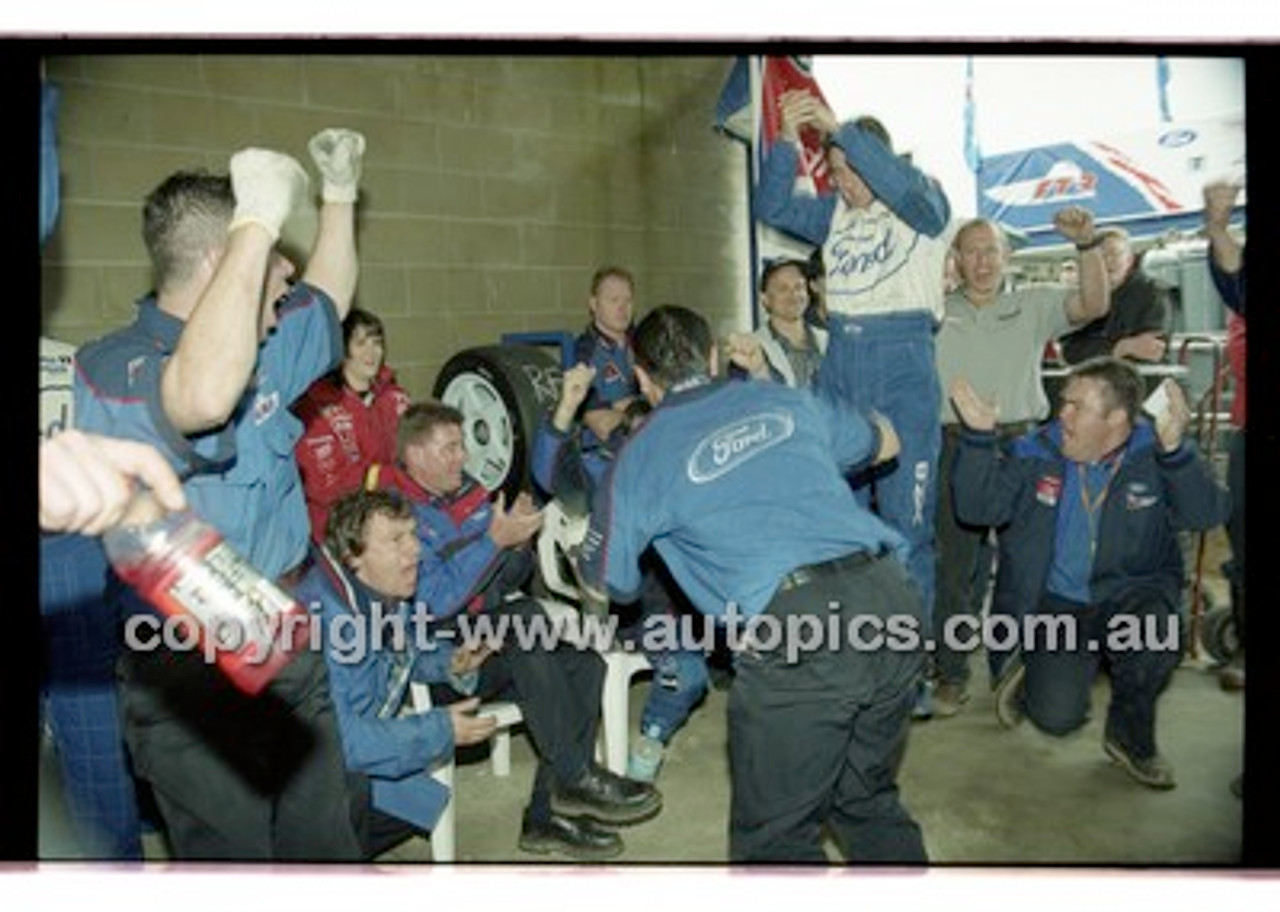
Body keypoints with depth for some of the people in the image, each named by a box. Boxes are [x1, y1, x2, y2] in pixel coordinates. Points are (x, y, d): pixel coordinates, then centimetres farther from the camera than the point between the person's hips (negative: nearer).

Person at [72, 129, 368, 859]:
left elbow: (329, 299, 27)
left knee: (327, 848, 18)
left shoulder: (261, 349, 7)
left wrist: (341, 192, 25)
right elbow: (202, 397, -45)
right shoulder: (114, 368, -20)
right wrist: (258, 221, -40)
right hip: (195, 680, -8)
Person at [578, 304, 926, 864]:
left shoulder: (641, 456, 9)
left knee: (777, 836, 14)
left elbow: (601, 587, 20)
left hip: (796, 633, -5)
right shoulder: (786, 401, 20)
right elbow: (886, 443, 38)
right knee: (869, 802, 27)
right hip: (891, 597, 5)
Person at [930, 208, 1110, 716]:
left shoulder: (1033, 304, 9)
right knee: (956, 563, 0)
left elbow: (1093, 305, -5)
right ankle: (952, 672, 12)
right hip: (957, 448, 0)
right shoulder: (936, 312, 12)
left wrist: (1086, 245, -21)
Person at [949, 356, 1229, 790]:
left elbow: (1205, 514, -20)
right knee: (1056, 717, -14)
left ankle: (1130, 734, -1)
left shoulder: (1153, 454, -6)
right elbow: (978, 509, -9)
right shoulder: (1035, 453, -2)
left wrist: (1174, 450, -36)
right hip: (1054, 603, 0)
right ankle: (1028, 669, 25)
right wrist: (980, 437, -21)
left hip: (1130, 595, 0)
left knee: (1157, 634, -33)